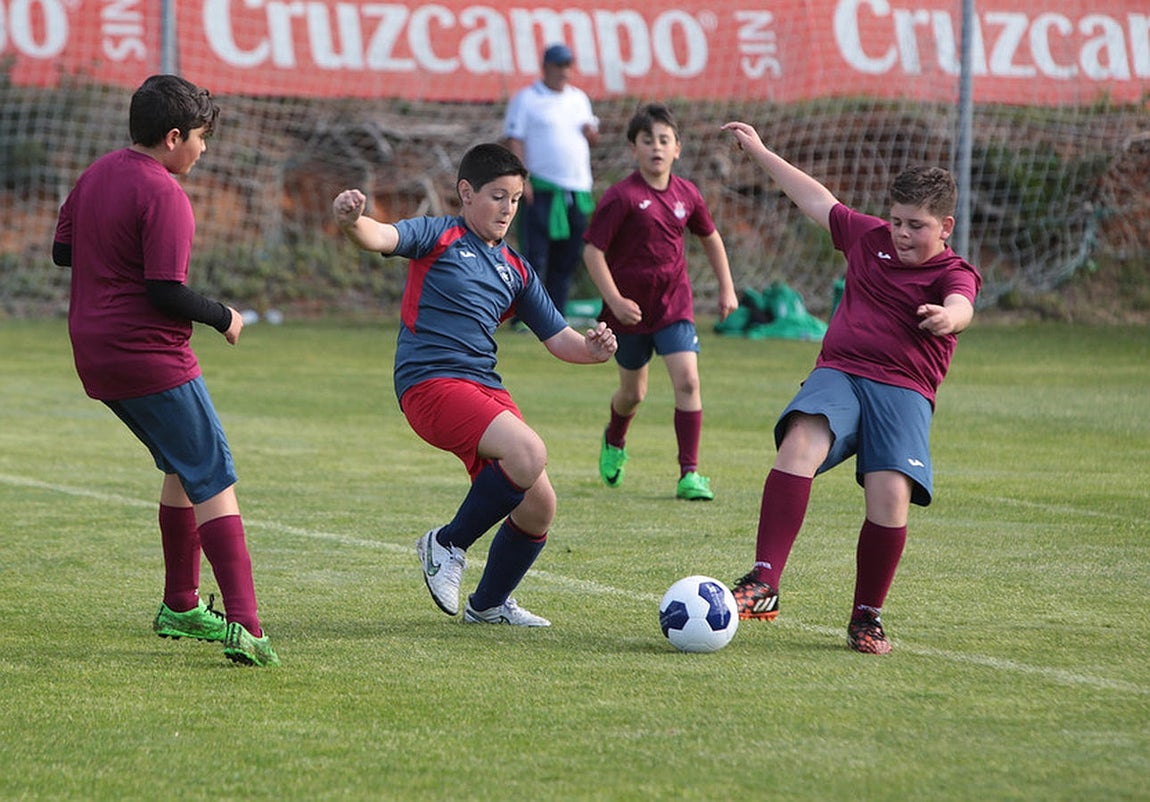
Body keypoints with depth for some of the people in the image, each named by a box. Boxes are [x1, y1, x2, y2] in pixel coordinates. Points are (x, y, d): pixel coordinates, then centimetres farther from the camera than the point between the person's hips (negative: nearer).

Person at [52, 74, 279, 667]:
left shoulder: (97, 173, 10)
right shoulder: (163, 195, -17)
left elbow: (61, 251, 20)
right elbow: (166, 292, -20)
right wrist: (224, 318, -6)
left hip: (94, 356, 9)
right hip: (150, 355, -9)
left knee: (183, 468, 23)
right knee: (214, 481, -8)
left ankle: (180, 607, 28)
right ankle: (244, 626, -18)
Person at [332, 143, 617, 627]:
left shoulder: (515, 270, 20)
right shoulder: (439, 237, 2)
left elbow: (558, 338, 21)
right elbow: (380, 237, -17)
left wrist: (591, 348, -2)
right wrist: (351, 220, -40)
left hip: (486, 388, 7)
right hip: (431, 383, -7)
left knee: (538, 508, 2)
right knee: (529, 454, -28)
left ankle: (488, 604, 27)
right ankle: (448, 545, -8)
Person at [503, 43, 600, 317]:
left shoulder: (579, 98, 18)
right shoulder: (526, 99, 0)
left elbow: (591, 139, 25)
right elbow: (514, 140, -7)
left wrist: (592, 132, 0)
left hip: (578, 190, 6)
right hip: (541, 189, -6)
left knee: (567, 259, 5)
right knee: (534, 257, -10)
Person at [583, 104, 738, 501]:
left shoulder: (686, 194, 0)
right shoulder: (621, 197, -14)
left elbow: (710, 237, 18)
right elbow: (592, 250, -14)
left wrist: (726, 288, 17)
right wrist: (614, 300, -20)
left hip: (674, 305, 2)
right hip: (631, 309, -2)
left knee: (687, 380, -15)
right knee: (633, 392, 13)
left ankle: (689, 474, -11)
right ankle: (614, 442, 48)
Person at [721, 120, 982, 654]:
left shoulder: (953, 273, 2)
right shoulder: (869, 238, 17)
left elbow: (960, 307, -23)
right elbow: (817, 199, 31)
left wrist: (948, 317, -48)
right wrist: (759, 152, 37)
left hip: (903, 390, -3)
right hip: (838, 373, 3)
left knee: (891, 494, -23)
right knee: (801, 441, -29)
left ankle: (867, 618, -2)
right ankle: (762, 585, -39)